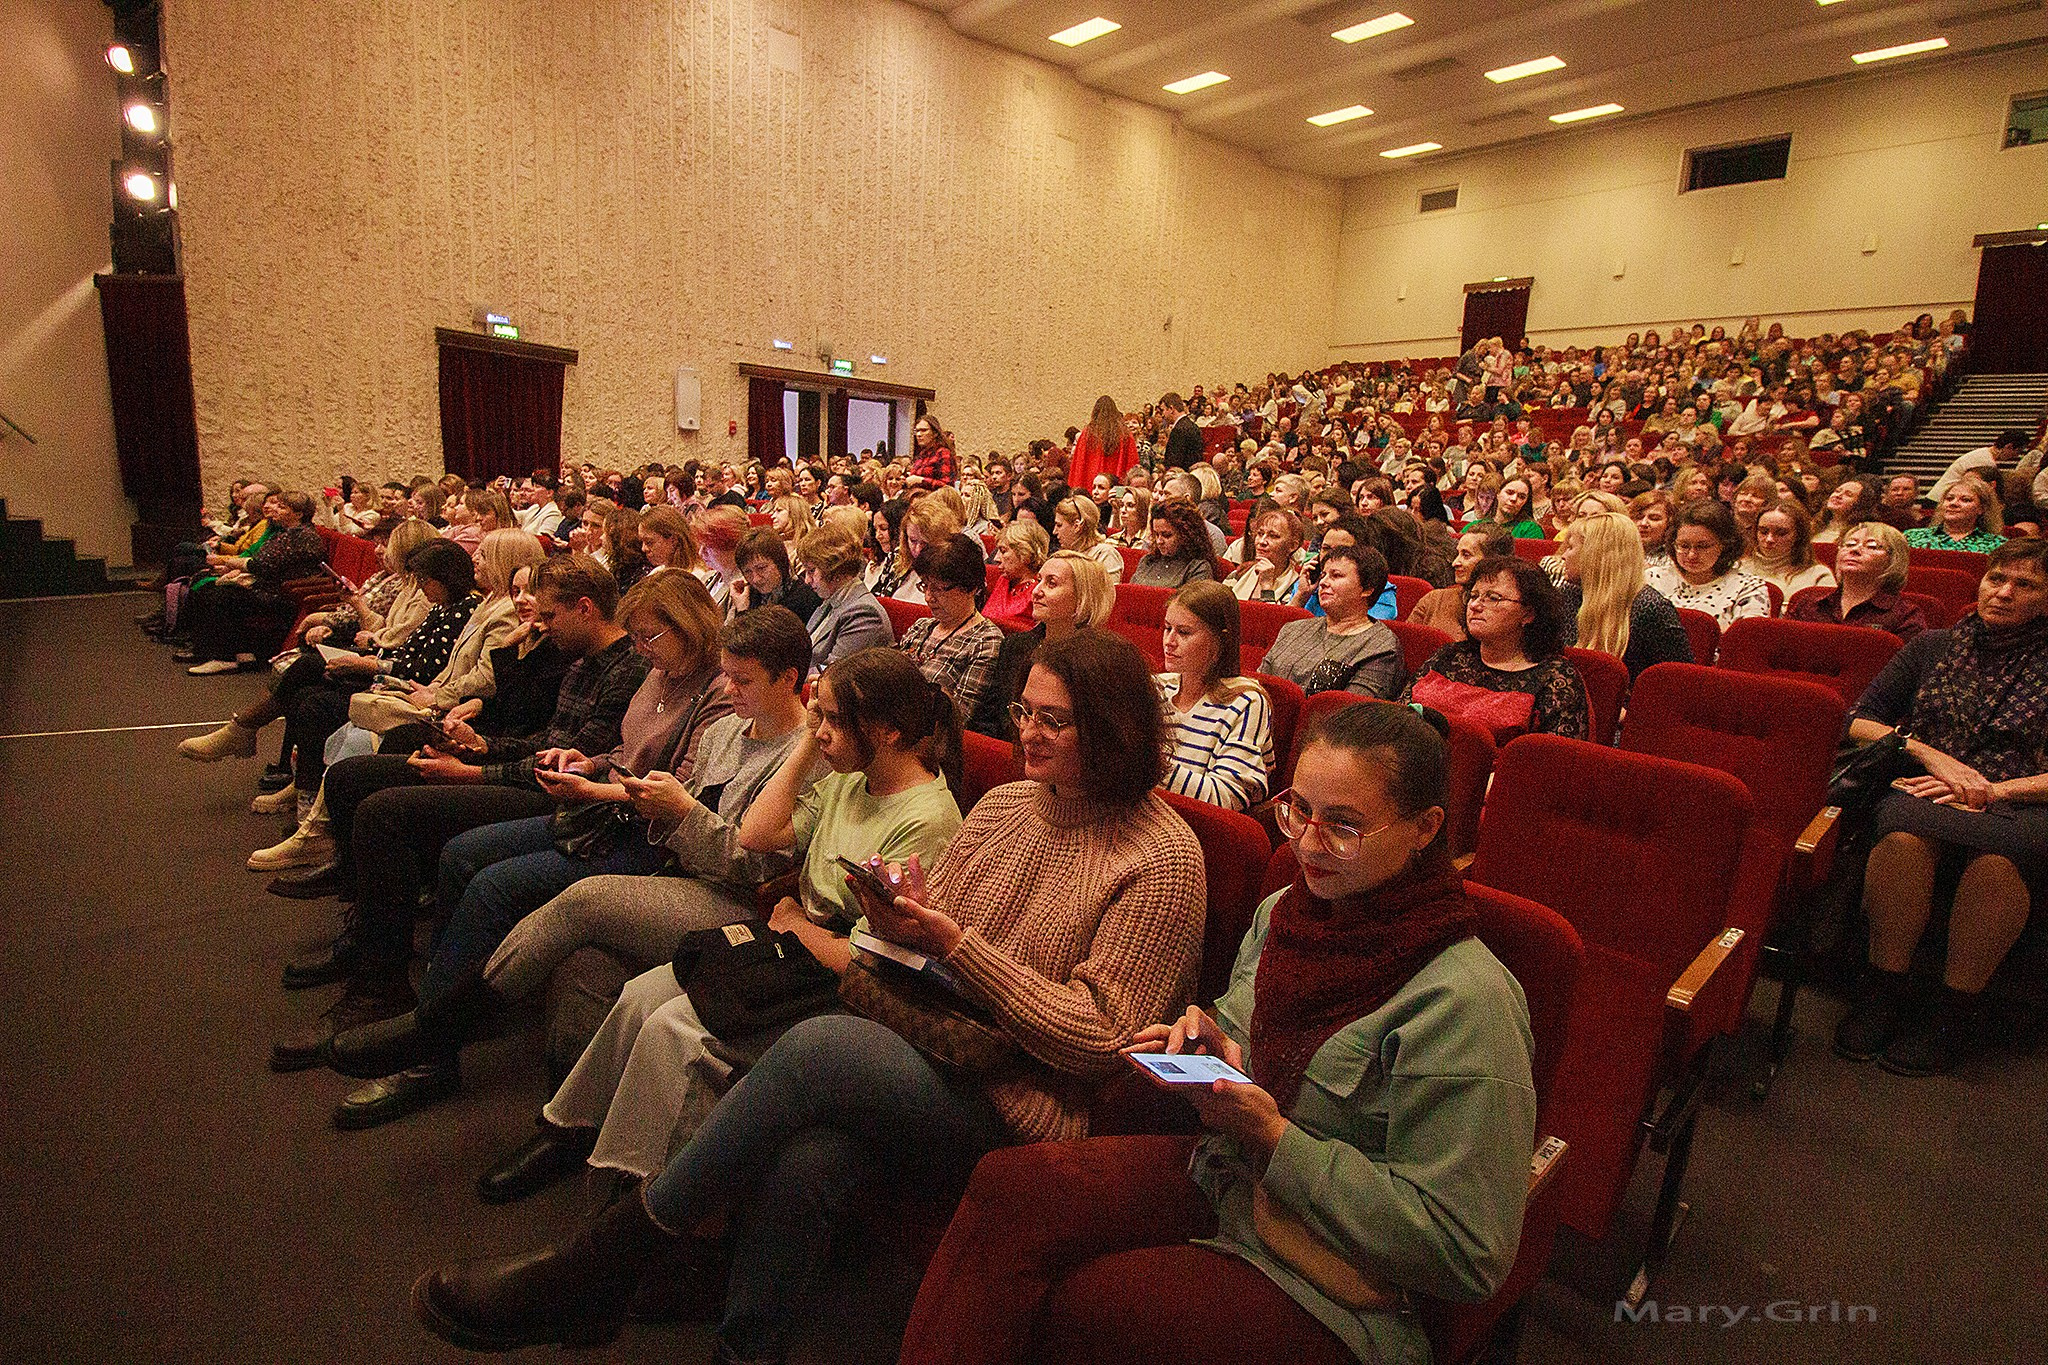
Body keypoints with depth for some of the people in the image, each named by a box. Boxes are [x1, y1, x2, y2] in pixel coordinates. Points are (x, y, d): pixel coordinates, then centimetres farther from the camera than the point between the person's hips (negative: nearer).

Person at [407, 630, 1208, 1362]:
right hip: (934, 1066, 5)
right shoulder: (1003, 806, 11)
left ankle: (589, 1271, -11)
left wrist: (955, 944, -18)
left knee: (820, 1045, -28)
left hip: (1022, 1116, -5)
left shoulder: (1165, 859, -8)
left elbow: (1100, 1041, -13)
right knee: (801, 1162, -29)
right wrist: (898, 924, -8)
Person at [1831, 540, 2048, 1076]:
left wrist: (1993, 790, -9)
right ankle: (1884, 989, -25)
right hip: (1925, 792, 1)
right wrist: (1934, 756, -3)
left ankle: (1952, 1011, -25)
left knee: (1997, 855, -39)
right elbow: (1860, 720, 12)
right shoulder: (1933, 646, 19)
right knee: (1905, 831, -38)